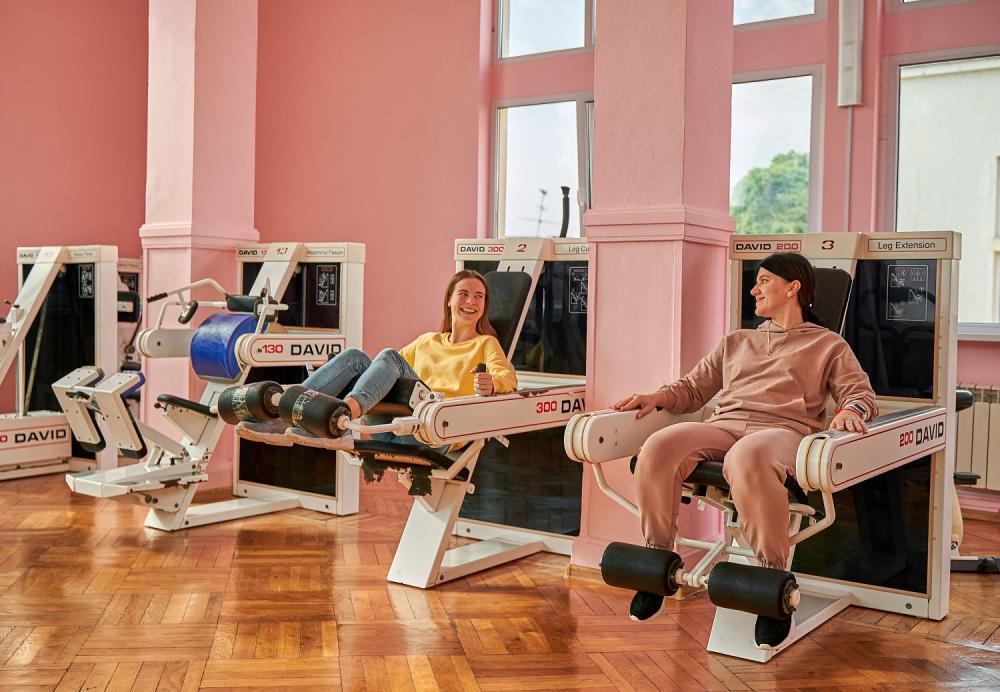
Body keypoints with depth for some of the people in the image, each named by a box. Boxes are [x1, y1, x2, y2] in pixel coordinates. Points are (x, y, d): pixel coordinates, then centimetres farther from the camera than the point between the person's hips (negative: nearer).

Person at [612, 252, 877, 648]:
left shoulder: (828, 345, 23)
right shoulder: (735, 342, 35)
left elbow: (862, 393, 10)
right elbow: (692, 388, 31)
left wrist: (850, 411, -14)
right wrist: (658, 397, 10)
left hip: (781, 429, -4)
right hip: (723, 426, 4)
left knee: (748, 458, -43)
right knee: (659, 448, -30)